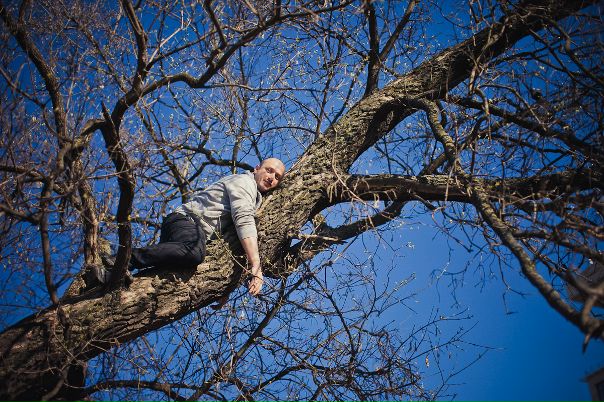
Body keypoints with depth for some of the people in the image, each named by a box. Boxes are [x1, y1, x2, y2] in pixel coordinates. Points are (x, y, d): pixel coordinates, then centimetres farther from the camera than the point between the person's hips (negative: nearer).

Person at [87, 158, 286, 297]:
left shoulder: (256, 198, 29)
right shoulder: (244, 181, -2)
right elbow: (244, 222, -18)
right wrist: (256, 265, -27)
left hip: (200, 234, 10)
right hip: (186, 220, -10)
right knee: (194, 251, -41)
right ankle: (126, 258, -34)